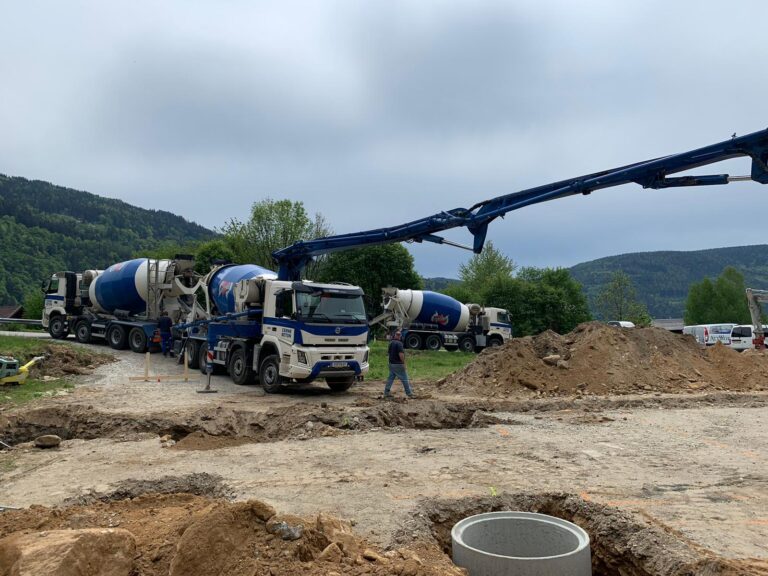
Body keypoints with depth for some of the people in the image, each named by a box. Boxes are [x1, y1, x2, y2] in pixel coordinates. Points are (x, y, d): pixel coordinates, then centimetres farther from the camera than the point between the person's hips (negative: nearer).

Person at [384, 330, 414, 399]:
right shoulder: (399, 343, -18)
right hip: (398, 364, -8)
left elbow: (388, 352, 18)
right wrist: (404, 363, -17)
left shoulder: (391, 343, 9)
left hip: (391, 363, 8)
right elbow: (401, 354, -23)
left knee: (390, 378, 12)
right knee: (404, 379, 1)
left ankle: (386, 393, 12)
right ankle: (409, 393, 7)